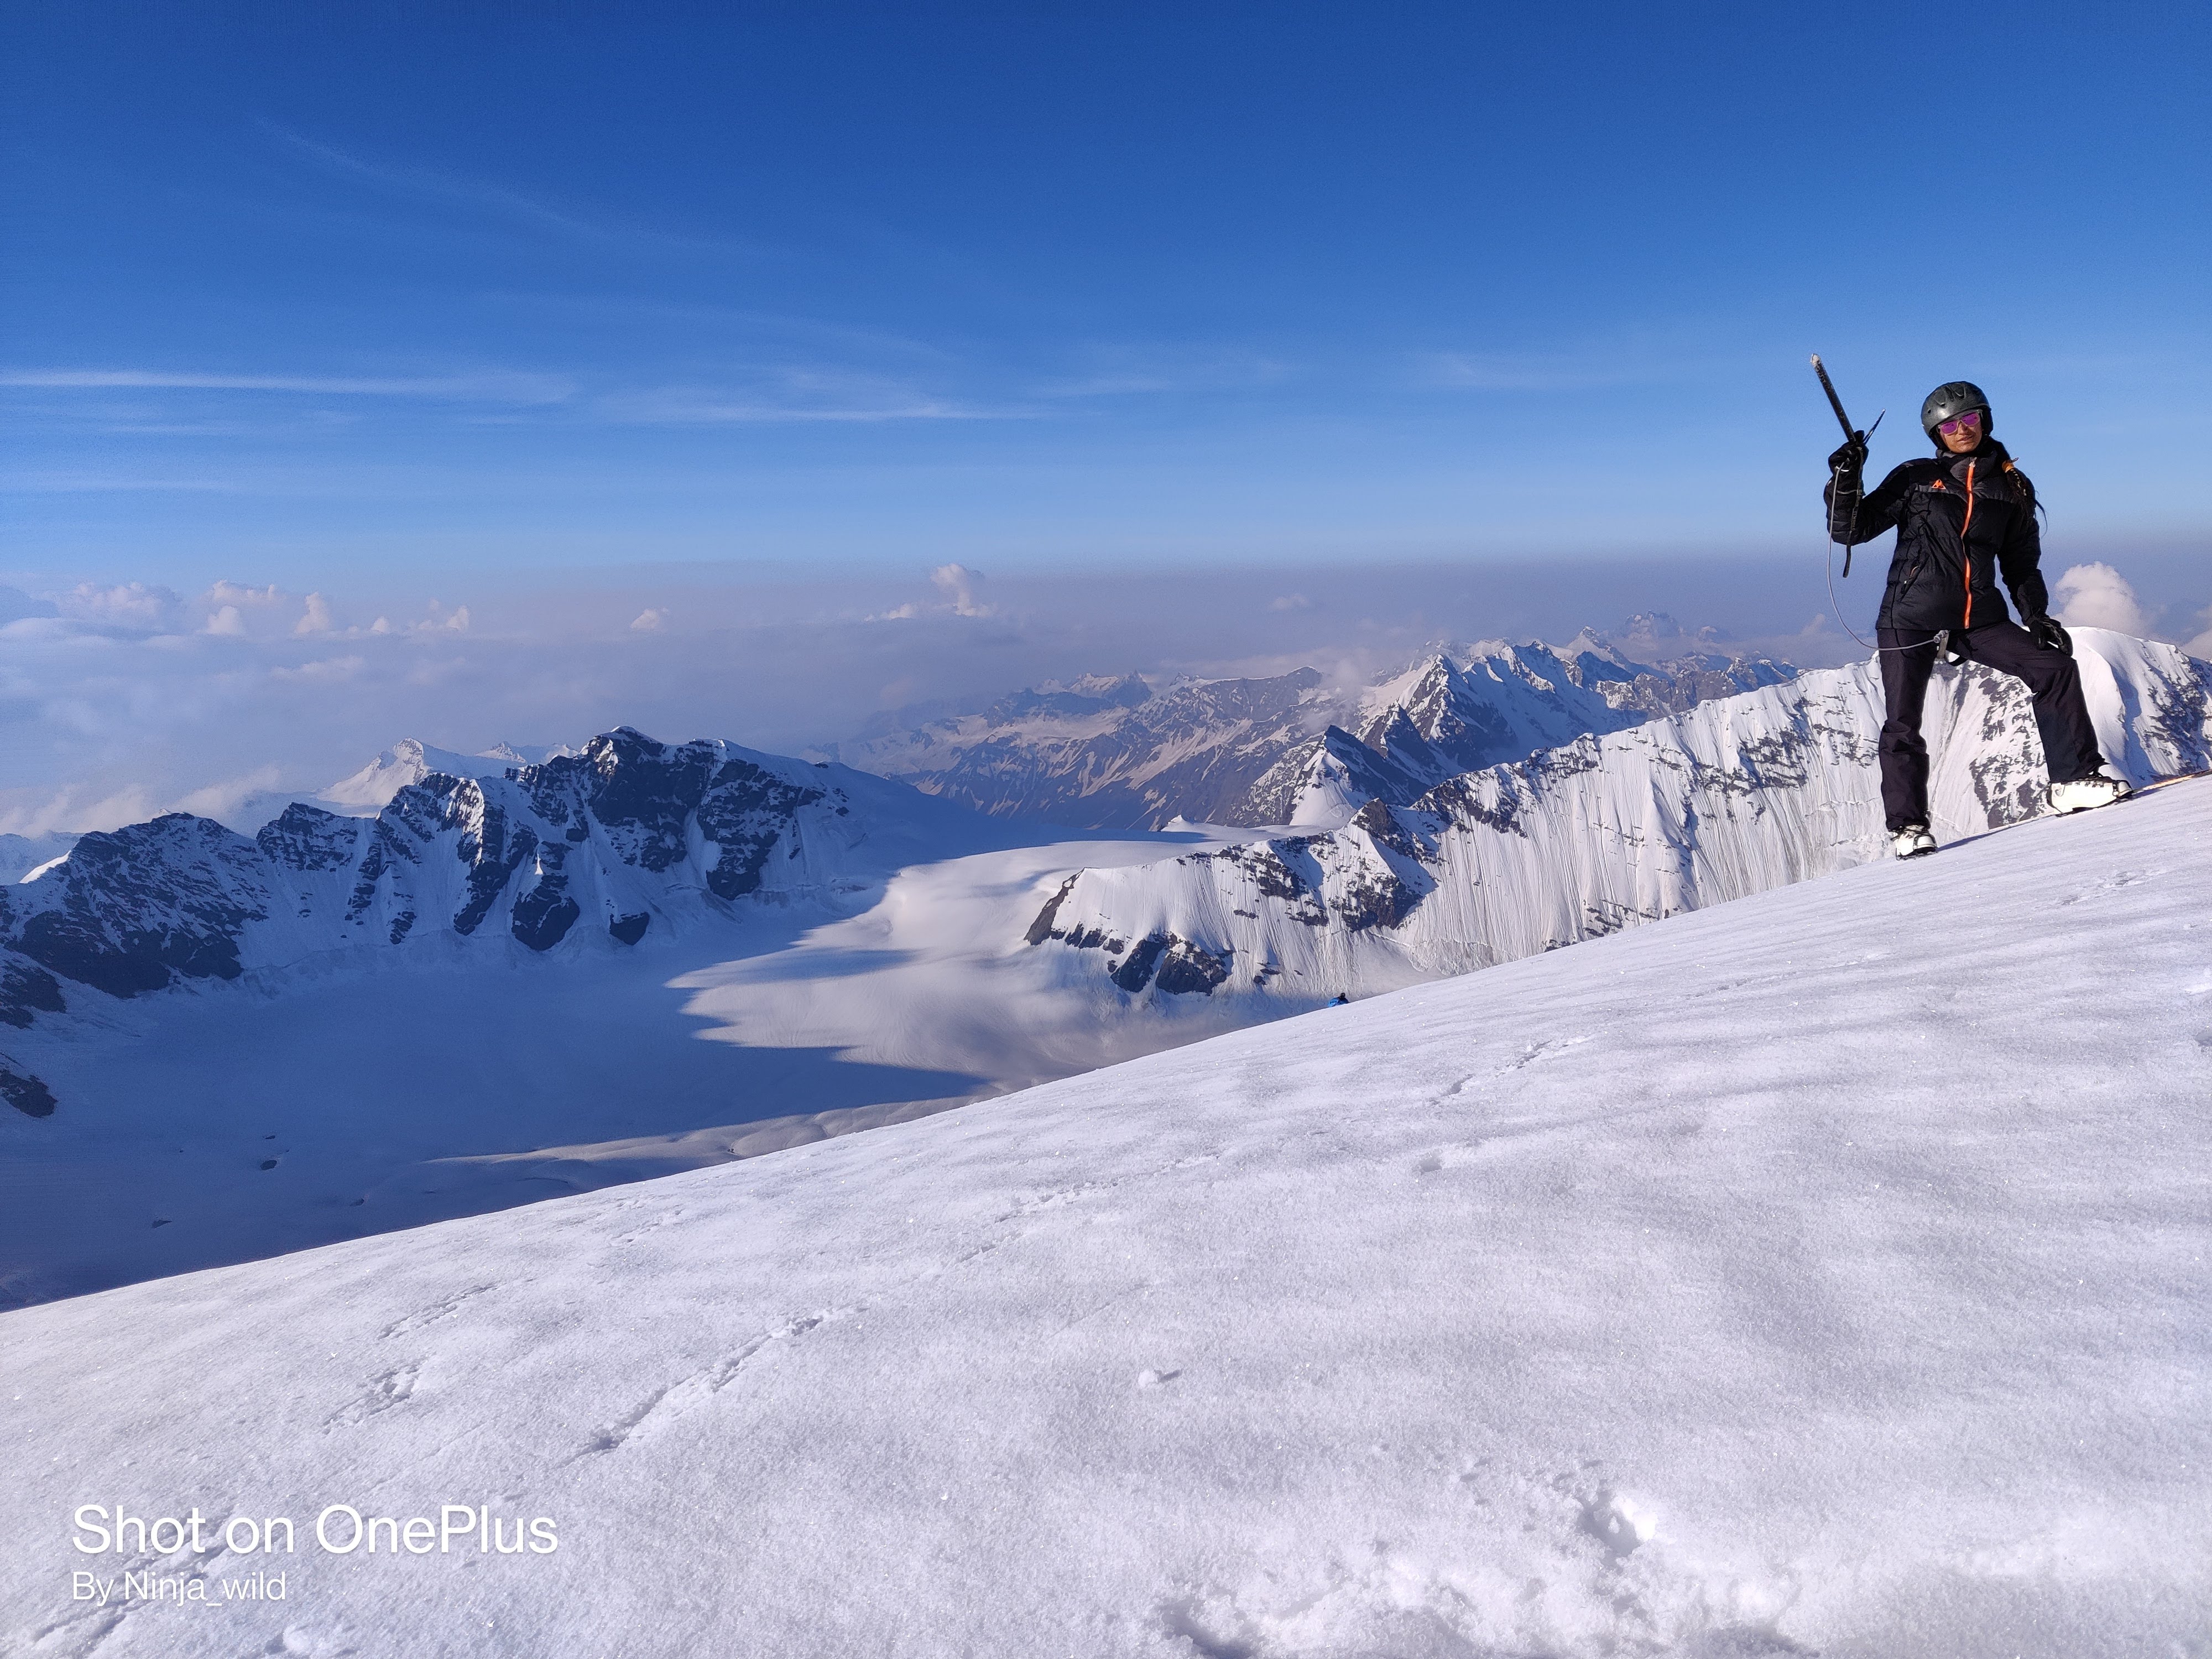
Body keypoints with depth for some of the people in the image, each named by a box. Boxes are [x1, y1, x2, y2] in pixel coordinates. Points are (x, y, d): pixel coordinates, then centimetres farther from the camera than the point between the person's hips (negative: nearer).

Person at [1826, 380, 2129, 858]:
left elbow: (2021, 563, 18)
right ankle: (1907, 827, 5)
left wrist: (2036, 616, 6)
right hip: (1911, 617, -3)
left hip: (1979, 617, 3)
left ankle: (2074, 780, 2)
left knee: (2056, 668, -8)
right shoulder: (1916, 479, 3)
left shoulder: (2012, 488, 12)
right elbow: (1850, 531, 0)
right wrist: (1845, 481, -15)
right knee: (1903, 724, -6)